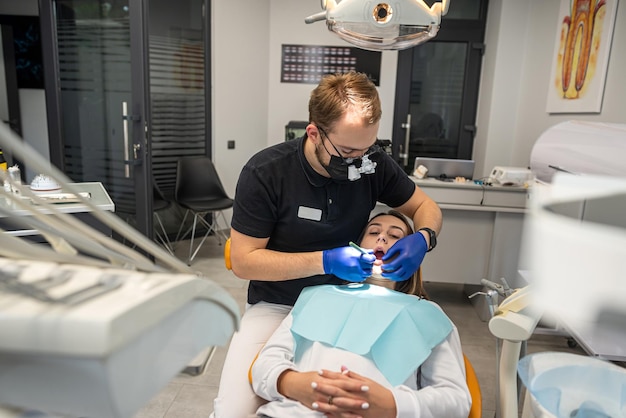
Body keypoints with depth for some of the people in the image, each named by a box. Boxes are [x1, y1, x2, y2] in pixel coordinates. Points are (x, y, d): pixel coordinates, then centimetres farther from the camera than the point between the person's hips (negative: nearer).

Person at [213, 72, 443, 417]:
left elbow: (425, 206, 6)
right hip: (277, 306, -2)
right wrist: (324, 261, -26)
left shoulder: (373, 164, -9)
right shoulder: (264, 173, -18)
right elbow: (243, 261, -15)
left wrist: (423, 238, -18)